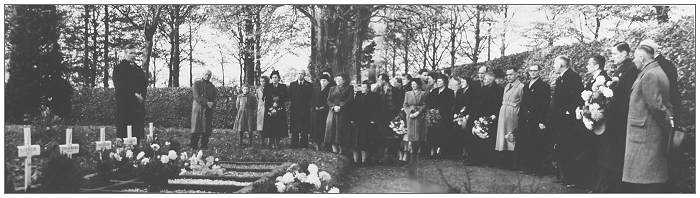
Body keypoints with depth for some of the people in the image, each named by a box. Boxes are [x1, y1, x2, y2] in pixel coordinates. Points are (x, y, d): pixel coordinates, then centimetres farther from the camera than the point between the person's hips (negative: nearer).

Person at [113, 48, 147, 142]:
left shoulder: (138, 69, 20)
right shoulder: (119, 68, 1)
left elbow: (144, 85, 15)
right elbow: (120, 86, -9)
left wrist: (142, 96, -4)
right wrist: (134, 95, -14)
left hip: (139, 104, 5)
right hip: (124, 103, -5)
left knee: (138, 130, 2)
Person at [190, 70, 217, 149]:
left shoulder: (212, 86, 17)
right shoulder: (196, 84, 4)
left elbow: (214, 98, 11)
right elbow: (196, 96, -8)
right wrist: (206, 103, -17)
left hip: (208, 110, 4)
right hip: (198, 108, -4)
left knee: (207, 128, -1)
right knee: (197, 126, -7)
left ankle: (203, 145, 2)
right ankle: (193, 145, -4)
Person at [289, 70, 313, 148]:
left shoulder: (309, 85, 8)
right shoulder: (292, 84, 12)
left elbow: (310, 97, 4)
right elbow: (290, 96, 9)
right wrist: (293, 103, -1)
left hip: (305, 109, -1)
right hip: (294, 109, 1)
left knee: (304, 128, 0)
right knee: (294, 128, 2)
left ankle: (304, 144, 6)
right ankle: (294, 144, 8)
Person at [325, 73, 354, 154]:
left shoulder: (349, 88, 8)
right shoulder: (332, 89, 18)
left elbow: (349, 100, -3)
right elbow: (328, 100, 9)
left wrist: (340, 107, -13)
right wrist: (334, 106, -9)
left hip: (343, 112, -3)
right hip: (332, 111, 3)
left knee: (340, 128, -8)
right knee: (331, 126, -9)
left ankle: (340, 146, -3)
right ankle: (333, 145, -5)